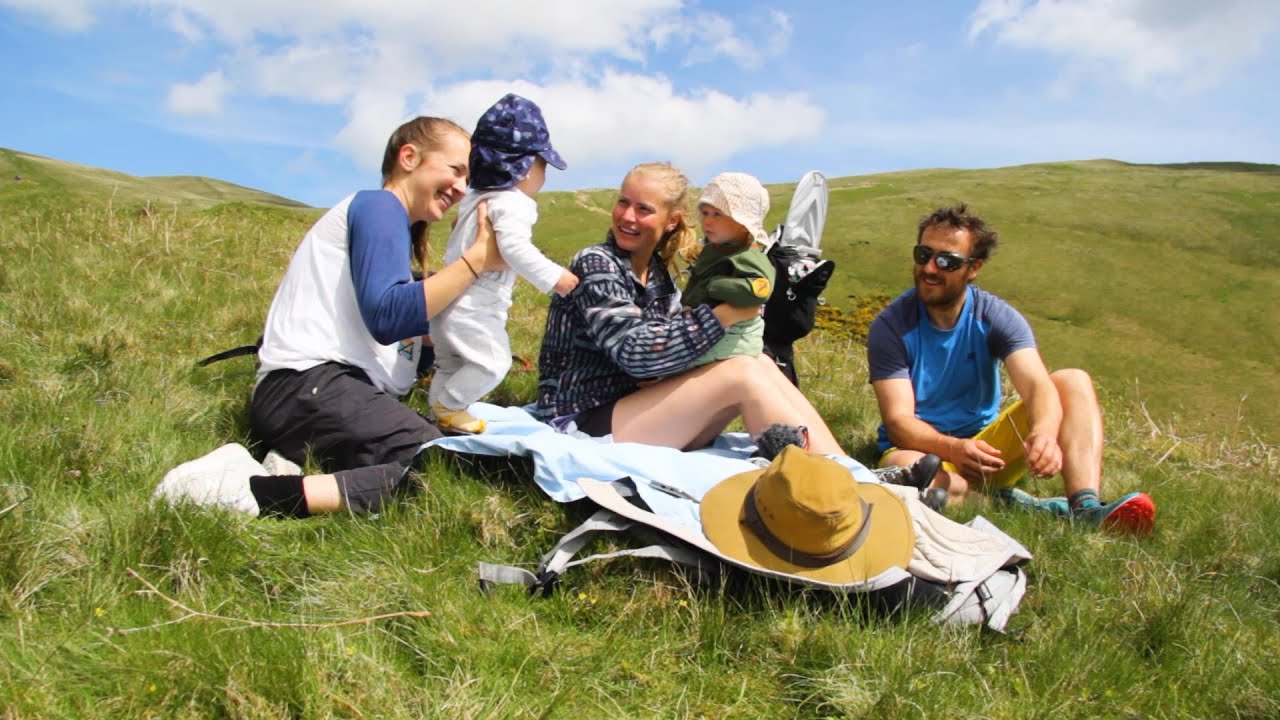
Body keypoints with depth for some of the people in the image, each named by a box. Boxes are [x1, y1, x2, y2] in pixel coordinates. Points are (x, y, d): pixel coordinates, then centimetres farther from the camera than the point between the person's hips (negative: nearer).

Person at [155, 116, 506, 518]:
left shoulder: (394, 224, 28)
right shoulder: (378, 205, 0)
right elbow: (386, 317, -16)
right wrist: (478, 259, -13)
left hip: (336, 390, 9)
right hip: (308, 384, -9)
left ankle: (297, 468, -15)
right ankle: (257, 493, -27)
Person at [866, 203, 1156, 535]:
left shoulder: (996, 317, -6)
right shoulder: (891, 325, -12)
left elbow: (1038, 385, -22)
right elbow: (898, 421, -19)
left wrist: (1044, 433, -45)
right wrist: (954, 448, -40)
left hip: (987, 446, 3)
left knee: (1074, 382, -14)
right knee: (906, 469, -39)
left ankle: (1086, 508, -32)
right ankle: (1009, 502, -19)